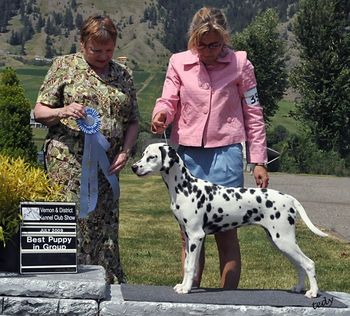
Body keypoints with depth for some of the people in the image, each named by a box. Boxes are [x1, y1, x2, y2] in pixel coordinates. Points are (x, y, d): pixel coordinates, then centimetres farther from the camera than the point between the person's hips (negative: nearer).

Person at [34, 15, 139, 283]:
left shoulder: (123, 74, 15)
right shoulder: (65, 66, 5)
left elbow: (132, 121, 18)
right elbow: (39, 111, 4)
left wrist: (125, 152, 1)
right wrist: (62, 112, -17)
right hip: (68, 161, -4)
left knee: (105, 226, 3)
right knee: (74, 223, -9)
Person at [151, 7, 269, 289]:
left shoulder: (240, 64, 2)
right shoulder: (179, 63, 4)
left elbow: (253, 115, 6)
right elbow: (168, 102, 3)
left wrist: (259, 161, 2)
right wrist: (161, 116, -22)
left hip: (226, 154, -2)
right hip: (187, 154, 2)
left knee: (226, 233, -1)